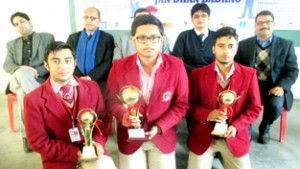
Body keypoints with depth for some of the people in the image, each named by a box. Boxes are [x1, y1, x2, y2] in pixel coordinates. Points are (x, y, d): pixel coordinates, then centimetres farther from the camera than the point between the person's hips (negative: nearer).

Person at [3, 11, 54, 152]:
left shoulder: (47, 38, 12)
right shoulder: (12, 44, 23)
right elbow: (7, 65, 9)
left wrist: (36, 71, -17)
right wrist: (20, 69, -16)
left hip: (40, 79, -2)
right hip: (18, 80, 3)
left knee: (23, 93, -38)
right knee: (22, 73, -37)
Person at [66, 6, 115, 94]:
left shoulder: (107, 38, 8)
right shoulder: (73, 37, 15)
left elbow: (108, 62, -1)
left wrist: (90, 77, -13)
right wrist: (79, 78, -10)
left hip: (99, 82, -1)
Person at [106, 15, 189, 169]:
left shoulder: (176, 65, -10)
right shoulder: (119, 67, -10)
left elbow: (181, 104, -5)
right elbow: (111, 100, -1)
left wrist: (159, 127, -15)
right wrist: (123, 115, -21)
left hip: (163, 137, 0)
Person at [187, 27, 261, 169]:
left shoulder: (249, 74, -2)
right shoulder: (198, 74, -4)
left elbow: (255, 108, 0)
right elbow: (189, 104, 0)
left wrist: (236, 126, -15)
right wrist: (206, 115, -19)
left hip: (235, 137, 1)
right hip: (202, 137, -1)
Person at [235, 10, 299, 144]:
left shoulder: (286, 45, 5)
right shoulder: (243, 44, 8)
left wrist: (281, 86, -15)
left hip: (274, 86, 0)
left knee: (275, 105, -30)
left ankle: (264, 129, 6)